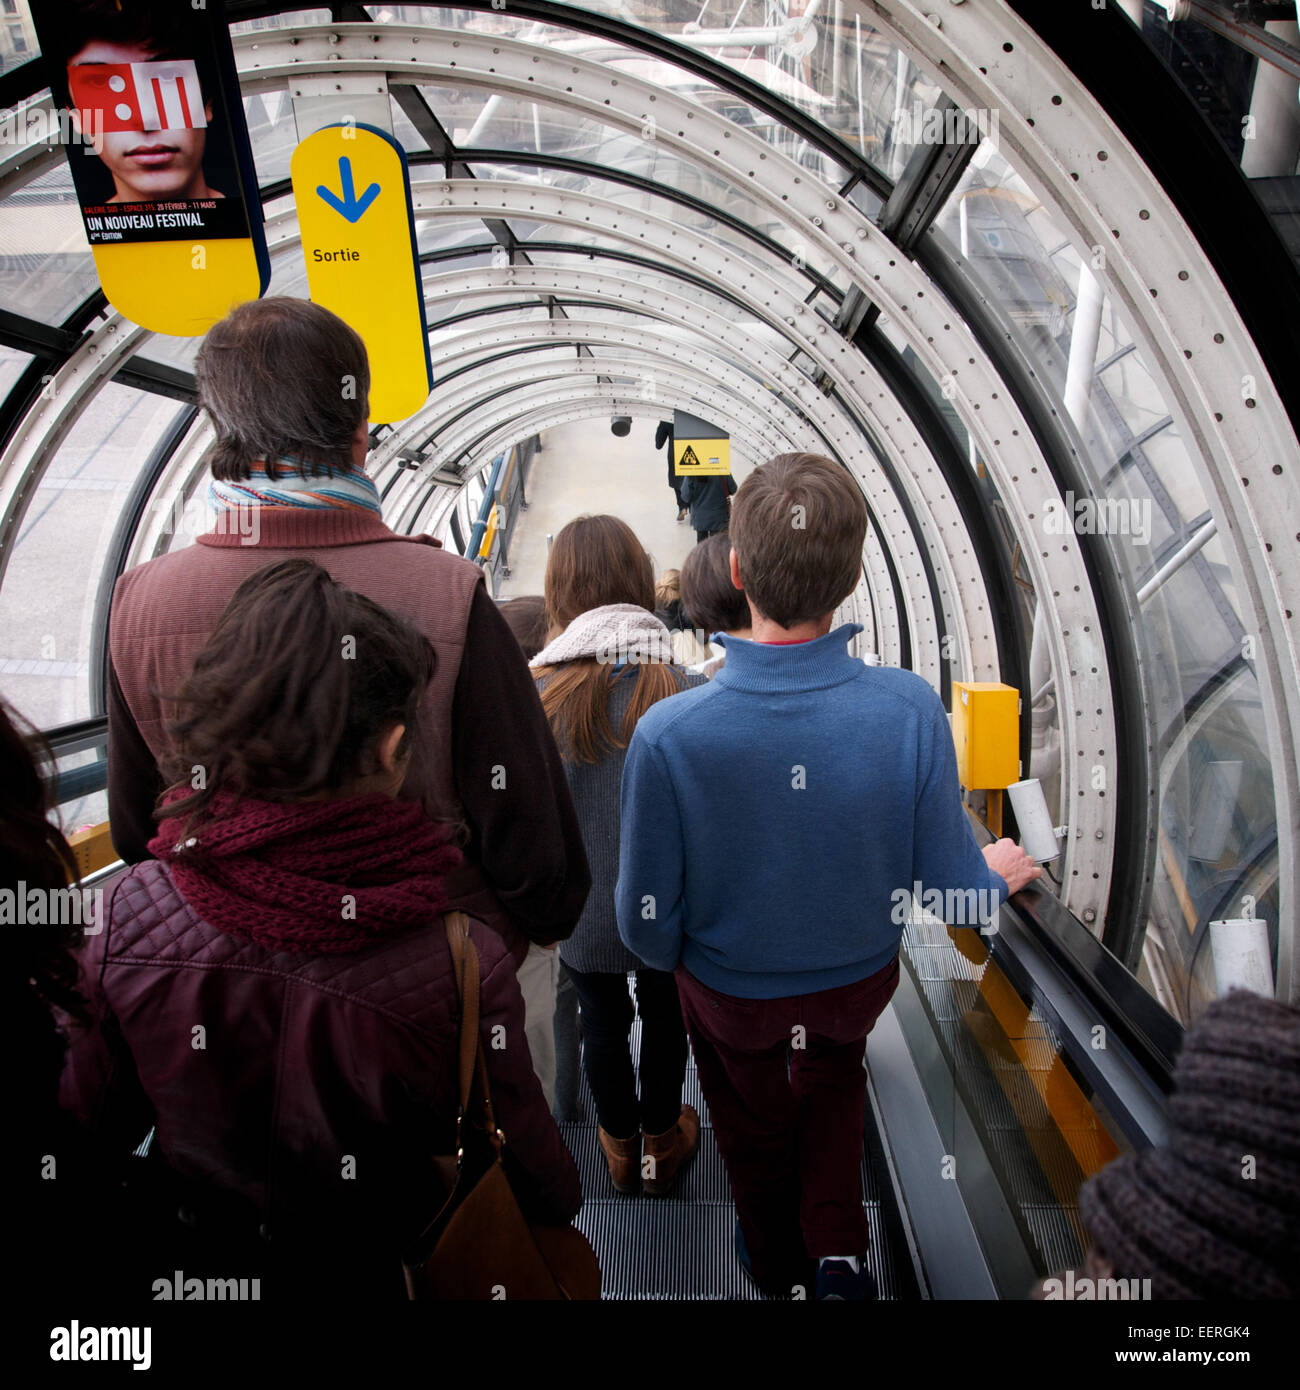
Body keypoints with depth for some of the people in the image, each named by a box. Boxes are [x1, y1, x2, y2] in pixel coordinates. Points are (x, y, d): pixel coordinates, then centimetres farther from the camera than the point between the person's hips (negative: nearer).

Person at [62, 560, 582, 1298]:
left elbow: (94, 1114, -8)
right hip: (403, 1266, -2)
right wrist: (565, 1201, 2)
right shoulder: (464, 963, -37)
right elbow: (528, 1162, -20)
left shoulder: (134, 912, -27)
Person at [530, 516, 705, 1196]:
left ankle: (620, 1145, 51)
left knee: (603, 1023, 26)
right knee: (665, 1020, 25)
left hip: (585, 914, 1)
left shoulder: (537, 694, -19)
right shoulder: (687, 694, -21)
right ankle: (663, 1144, 50)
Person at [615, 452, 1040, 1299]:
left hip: (733, 996, -1)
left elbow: (647, 918, -21)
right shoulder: (911, 710, -31)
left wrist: (673, 959, 3)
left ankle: (777, 1264, 59)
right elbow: (951, 888, -18)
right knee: (836, 1086, 38)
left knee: (755, 1131, 31)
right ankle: (839, 1249, 34)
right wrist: (999, 874, 7)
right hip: (859, 979, 1)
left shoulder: (668, 734, -35)